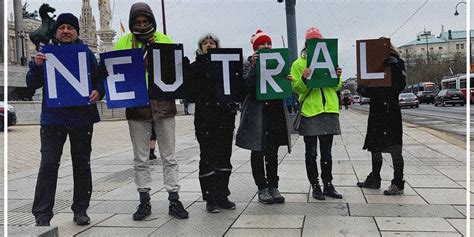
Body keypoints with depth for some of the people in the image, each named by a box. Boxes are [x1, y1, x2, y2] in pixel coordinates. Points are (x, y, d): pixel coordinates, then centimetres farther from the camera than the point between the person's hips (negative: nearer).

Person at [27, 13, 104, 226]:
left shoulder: (87, 54, 9)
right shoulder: (47, 53, 7)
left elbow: (100, 79, 11)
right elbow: (32, 84, 2)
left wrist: (98, 91, -11)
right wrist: (37, 65, -16)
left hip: (82, 118, 2)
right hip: (53, 118, -1)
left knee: (82, 164, 9)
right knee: (48, 164, -5)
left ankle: (80, 209, 21)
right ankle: (42, 214, 3)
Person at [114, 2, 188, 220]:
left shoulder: (165, 41, 7)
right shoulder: (123, 44, 7)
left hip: (164, 104, 0)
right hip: (136, 106, 1)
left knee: (169, 157, 5)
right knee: (140, 159, 8)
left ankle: (174, 200, 14)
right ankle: (144, 202, 21)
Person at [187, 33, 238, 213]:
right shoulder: (195, 67, 6)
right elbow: (191, 92, -4)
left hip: (225, 117, 3)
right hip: (205, 119, -3)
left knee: (224, 156, 7)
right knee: (208, 157, 0)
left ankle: (222, 196, 18)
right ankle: (211, 199, 8)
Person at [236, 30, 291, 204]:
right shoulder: (248, 63, 2)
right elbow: (246, 85, -12)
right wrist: (253, 67, -21)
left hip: (276, 111, 4)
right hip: (257, 113, -4)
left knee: (273, 152, 8)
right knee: (258, 152, 3)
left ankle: (273, 187, 16)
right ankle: (262, 189, 11)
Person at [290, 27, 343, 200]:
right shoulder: (299, 63, 3)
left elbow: (337, 87, 14)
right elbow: (297, 88, -2)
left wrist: (337, 77, -6)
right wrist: (303, 79, -22)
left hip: (329, 110, 3)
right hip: (309, 111, -3)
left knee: (326, 152, 10)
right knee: (311, 153, 3)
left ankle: (328, 185, 19)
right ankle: (315, 186, 13)